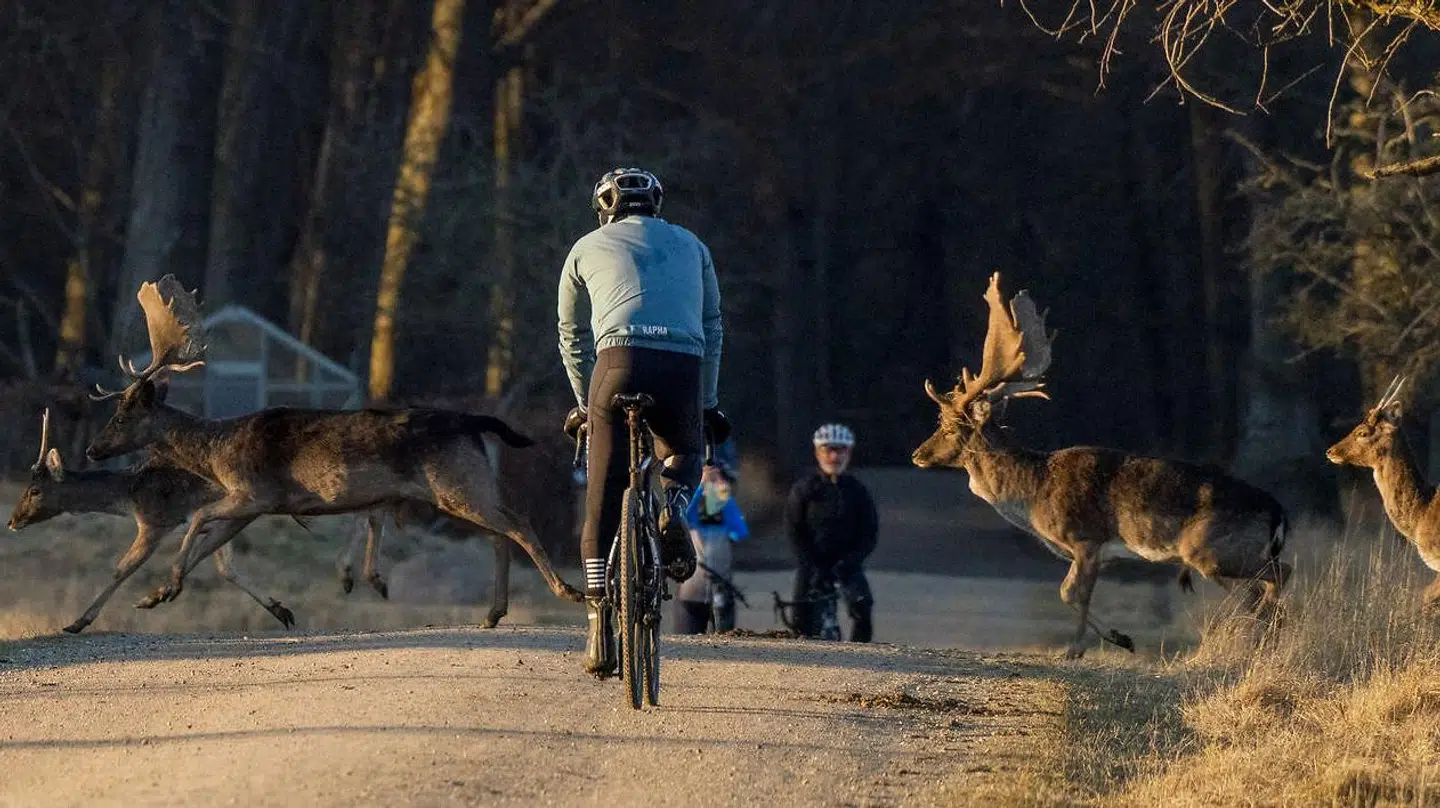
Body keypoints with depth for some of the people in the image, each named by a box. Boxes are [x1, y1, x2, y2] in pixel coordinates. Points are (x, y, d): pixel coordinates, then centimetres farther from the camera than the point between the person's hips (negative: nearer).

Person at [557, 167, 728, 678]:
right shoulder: (690, 246, 28)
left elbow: (573, 337, 30)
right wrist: (707, 404, 38)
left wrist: (585, 403, 42)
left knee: (603, 501, 5)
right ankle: (674, 511, -2)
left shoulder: (588, 248, 23)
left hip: (619, 363, -1)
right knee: (683, 451, 32)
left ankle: (600, 626, -4)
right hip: (683, 368, 1)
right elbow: (712, 329, 31)